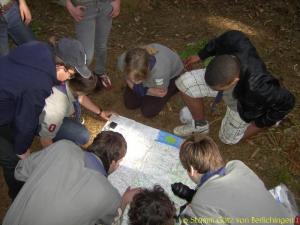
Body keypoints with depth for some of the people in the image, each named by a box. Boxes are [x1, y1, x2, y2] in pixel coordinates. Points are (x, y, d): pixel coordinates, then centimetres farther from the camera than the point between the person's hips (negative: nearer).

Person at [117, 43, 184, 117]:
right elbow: (129, 79, -13)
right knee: (130, 103, -1)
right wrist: (136, 88, -29)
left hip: (171, 75, -3)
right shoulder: (123, 61, -35)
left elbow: (162, 93, -22)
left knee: (148, 111, -9)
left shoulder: (160, 71, -45)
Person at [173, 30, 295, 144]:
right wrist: (200, 56, 0)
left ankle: (271, 117, 31)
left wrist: (262, 123, -11)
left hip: (243, 104, -4)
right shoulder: (233, 40, -38)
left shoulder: (257, 87, -47)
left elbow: (287, 100, -26)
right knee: (185, 83, -15)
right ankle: (200, 124, 12)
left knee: (228, 138, 18)